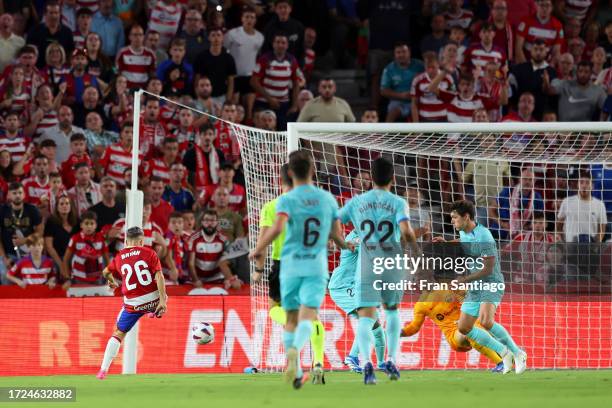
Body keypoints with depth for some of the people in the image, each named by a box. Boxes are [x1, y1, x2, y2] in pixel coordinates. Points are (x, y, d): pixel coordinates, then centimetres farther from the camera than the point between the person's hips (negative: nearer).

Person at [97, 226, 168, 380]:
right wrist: (163, 301, -13)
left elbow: (106, 272, 22)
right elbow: (159, 276, -11)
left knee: (118, 333, 8)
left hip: (133, 304, 1)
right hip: (153, 300, -1)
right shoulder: (149, 253, -3)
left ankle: (104, 369, 2)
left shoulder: (119, 257, 5)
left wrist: (112, 281, 45)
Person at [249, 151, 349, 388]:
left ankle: (297, 373, 12)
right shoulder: (327, 199, 5)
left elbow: (277, 228, -22)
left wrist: (258, 250, -8)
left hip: (290, 265, -1)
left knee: (291, 319, 12)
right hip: (317, 266, 1)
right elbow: (337, 235, 10)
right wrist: (345, 245, 33)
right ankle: (295, 349, -42)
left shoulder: (287, 200, -5)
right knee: (307, 317, -11)